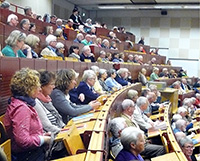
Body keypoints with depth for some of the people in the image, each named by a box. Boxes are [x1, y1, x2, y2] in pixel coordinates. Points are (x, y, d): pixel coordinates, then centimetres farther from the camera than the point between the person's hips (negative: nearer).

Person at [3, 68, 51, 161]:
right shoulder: (21, 108, -20)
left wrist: (42, 135, 7)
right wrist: (44, 139, -14)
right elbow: (23, 140, -26)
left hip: (32, 152, 9)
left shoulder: (24, 104, 10)